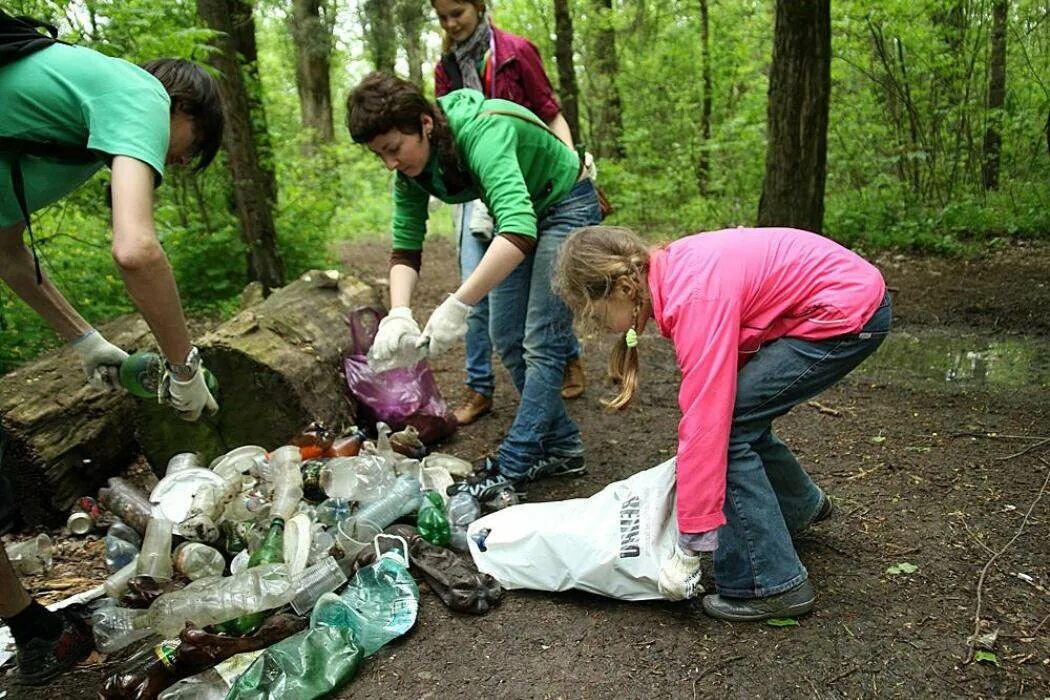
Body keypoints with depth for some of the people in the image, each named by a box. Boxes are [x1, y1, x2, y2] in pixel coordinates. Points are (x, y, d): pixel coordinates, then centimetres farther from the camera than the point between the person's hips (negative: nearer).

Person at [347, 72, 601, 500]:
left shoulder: (481, 133, -36)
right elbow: (406, 247, -9)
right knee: (506, 339, 5)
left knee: (541, 343, -11)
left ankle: (513, 468, -3)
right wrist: (398, 312, -28)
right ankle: (561, 447, 16)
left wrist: (458, 304, -53)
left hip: (565, 205, -8)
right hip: (517, 216, 8)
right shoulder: (412, 170, -12)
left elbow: (520, 230, -49)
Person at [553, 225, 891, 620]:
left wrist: (689, 550, -23)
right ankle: (801, 506, 41)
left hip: (849, 313, -9)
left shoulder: (694, 298, -26)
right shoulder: (670, 272, 0)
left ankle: (771, 586, 0)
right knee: (736, 412, 13)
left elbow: (704, 424, -29)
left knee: (728, 424, -11)